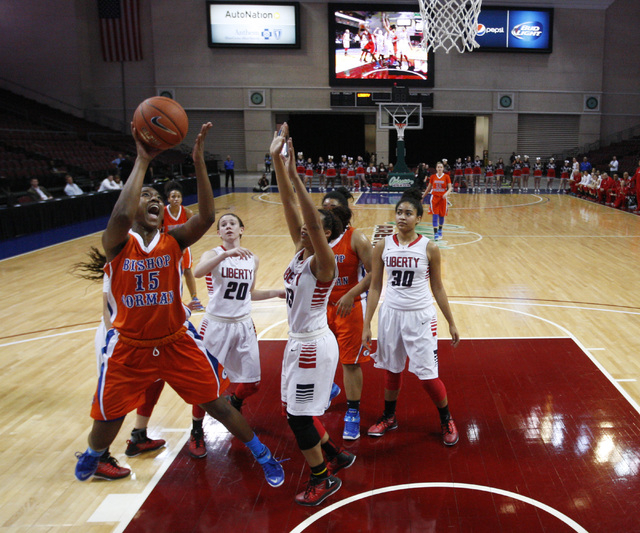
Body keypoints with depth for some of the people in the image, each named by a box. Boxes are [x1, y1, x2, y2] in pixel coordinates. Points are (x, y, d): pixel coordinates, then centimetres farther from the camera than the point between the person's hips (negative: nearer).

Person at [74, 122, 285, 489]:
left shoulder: (174, 240, -7)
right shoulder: (118, 243, -12)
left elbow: (207, 217, -26)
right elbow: (122, 215, -37)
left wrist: (199, 161, -33)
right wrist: (143, 161, -34)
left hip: (177, 341, 1)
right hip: (129, 347, 0)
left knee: (217, 403, 4)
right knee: (108, 420, 13)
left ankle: (263, 456, 24)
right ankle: (93, 455, 50)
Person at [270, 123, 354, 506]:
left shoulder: (323, 260, -17)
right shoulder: (301, 250, 3)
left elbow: (313, 220, -34)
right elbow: (289, 206, -3)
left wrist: (295, 176, -38)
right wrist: (277, 161, -9)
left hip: (314, 345, -8)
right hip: (299, 342, 8)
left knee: (299, 416, 2)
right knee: (296, 411, 18)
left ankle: (323, 479, 22)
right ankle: (337, 456, 38)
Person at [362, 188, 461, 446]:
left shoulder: (429, 248, -8)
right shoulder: (383, 245, -3)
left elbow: (437, 287, 1)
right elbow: (375, 286, 1)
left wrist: (451, 323, 4)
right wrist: (367, 324, 0)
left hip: (420, 316, -2)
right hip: (391, 313, 2)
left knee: (427, 374, 0)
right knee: (391, 369, 15)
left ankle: (446, 419, 26)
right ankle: (389, 417, 38)